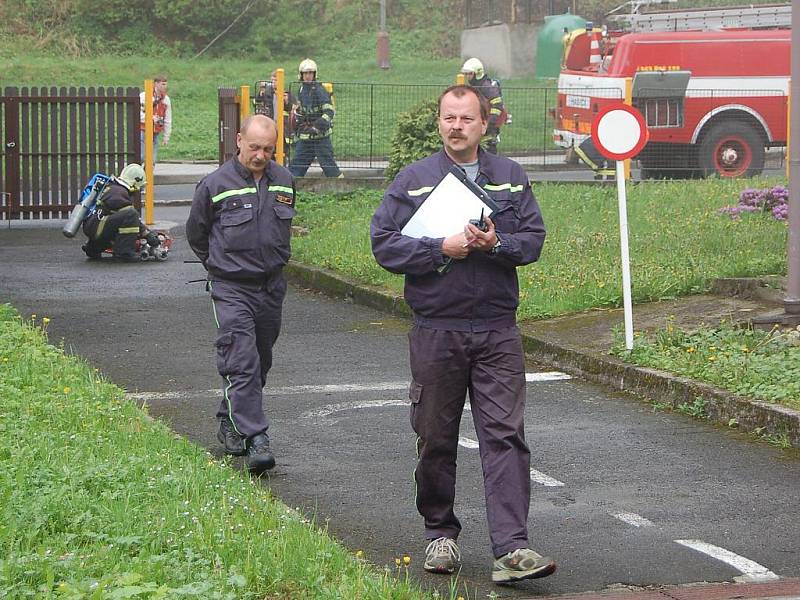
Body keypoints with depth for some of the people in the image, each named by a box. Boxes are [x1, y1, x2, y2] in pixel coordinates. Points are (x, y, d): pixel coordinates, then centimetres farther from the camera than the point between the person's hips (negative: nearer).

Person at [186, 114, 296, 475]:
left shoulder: (284, 182, 4)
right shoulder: (216, 184, -10)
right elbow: (196, 234, 6)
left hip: (272, 287, 6)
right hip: (231, 290, -5)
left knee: (260, 363, 15)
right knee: (242, 363, -15)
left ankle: (230, 421, 34)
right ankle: (255, 439, -20)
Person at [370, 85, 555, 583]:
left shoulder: (511, 178, 9)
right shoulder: (413, 180, 4)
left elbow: (533, 239, 4)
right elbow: (384, 244, -3)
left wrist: (495, 244, -16)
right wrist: (442, 249, -15)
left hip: (498, 331, 1)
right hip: (436, 331, 0)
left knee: (505, 435, -8)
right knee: (436, 439, 8)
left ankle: (512, 548, -12)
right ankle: (441, 534, 24)